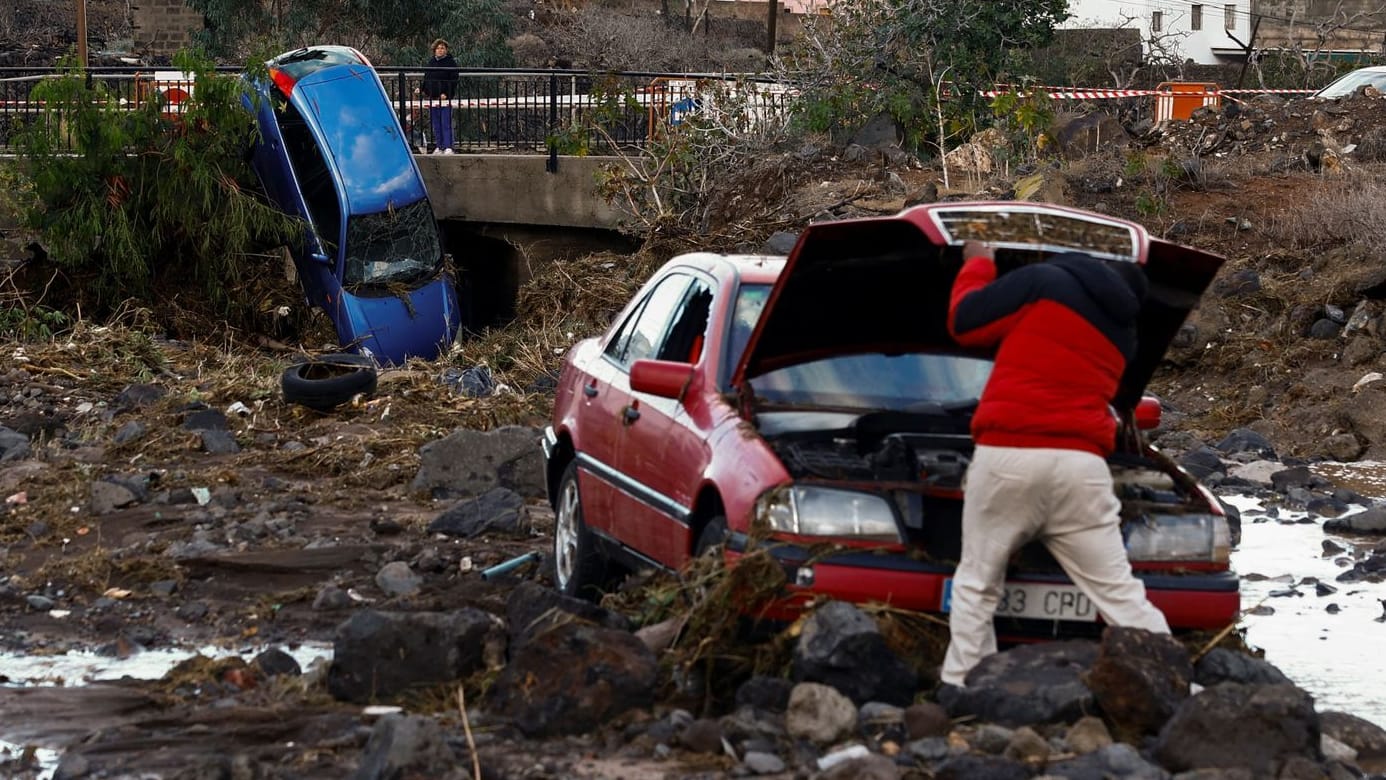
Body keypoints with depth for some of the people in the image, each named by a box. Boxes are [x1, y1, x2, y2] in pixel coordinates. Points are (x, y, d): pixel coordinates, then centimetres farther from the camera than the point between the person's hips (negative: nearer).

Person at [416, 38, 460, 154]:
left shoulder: (451, 63, -2)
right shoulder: (431, 63, 15)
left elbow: (454, 81, -7)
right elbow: (426, 79, 21)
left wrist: (447, 94, -17)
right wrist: (420, 88, 3)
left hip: (445, 98, -6)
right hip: (433, 98, 6)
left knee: (446, 124, -7)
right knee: (436, 125, 7)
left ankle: (448, 147, -7)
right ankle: (438, 147, 12)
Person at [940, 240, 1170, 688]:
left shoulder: (1045, 281, 5)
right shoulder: (1123, 335, 23)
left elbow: (965, 323, 7)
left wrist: (977, 265, 25)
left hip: (1007, 455, -3)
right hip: (1081, 465, 3)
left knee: (975, 586, 9)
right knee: (1120, 593, 6)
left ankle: (958, 691, 6)